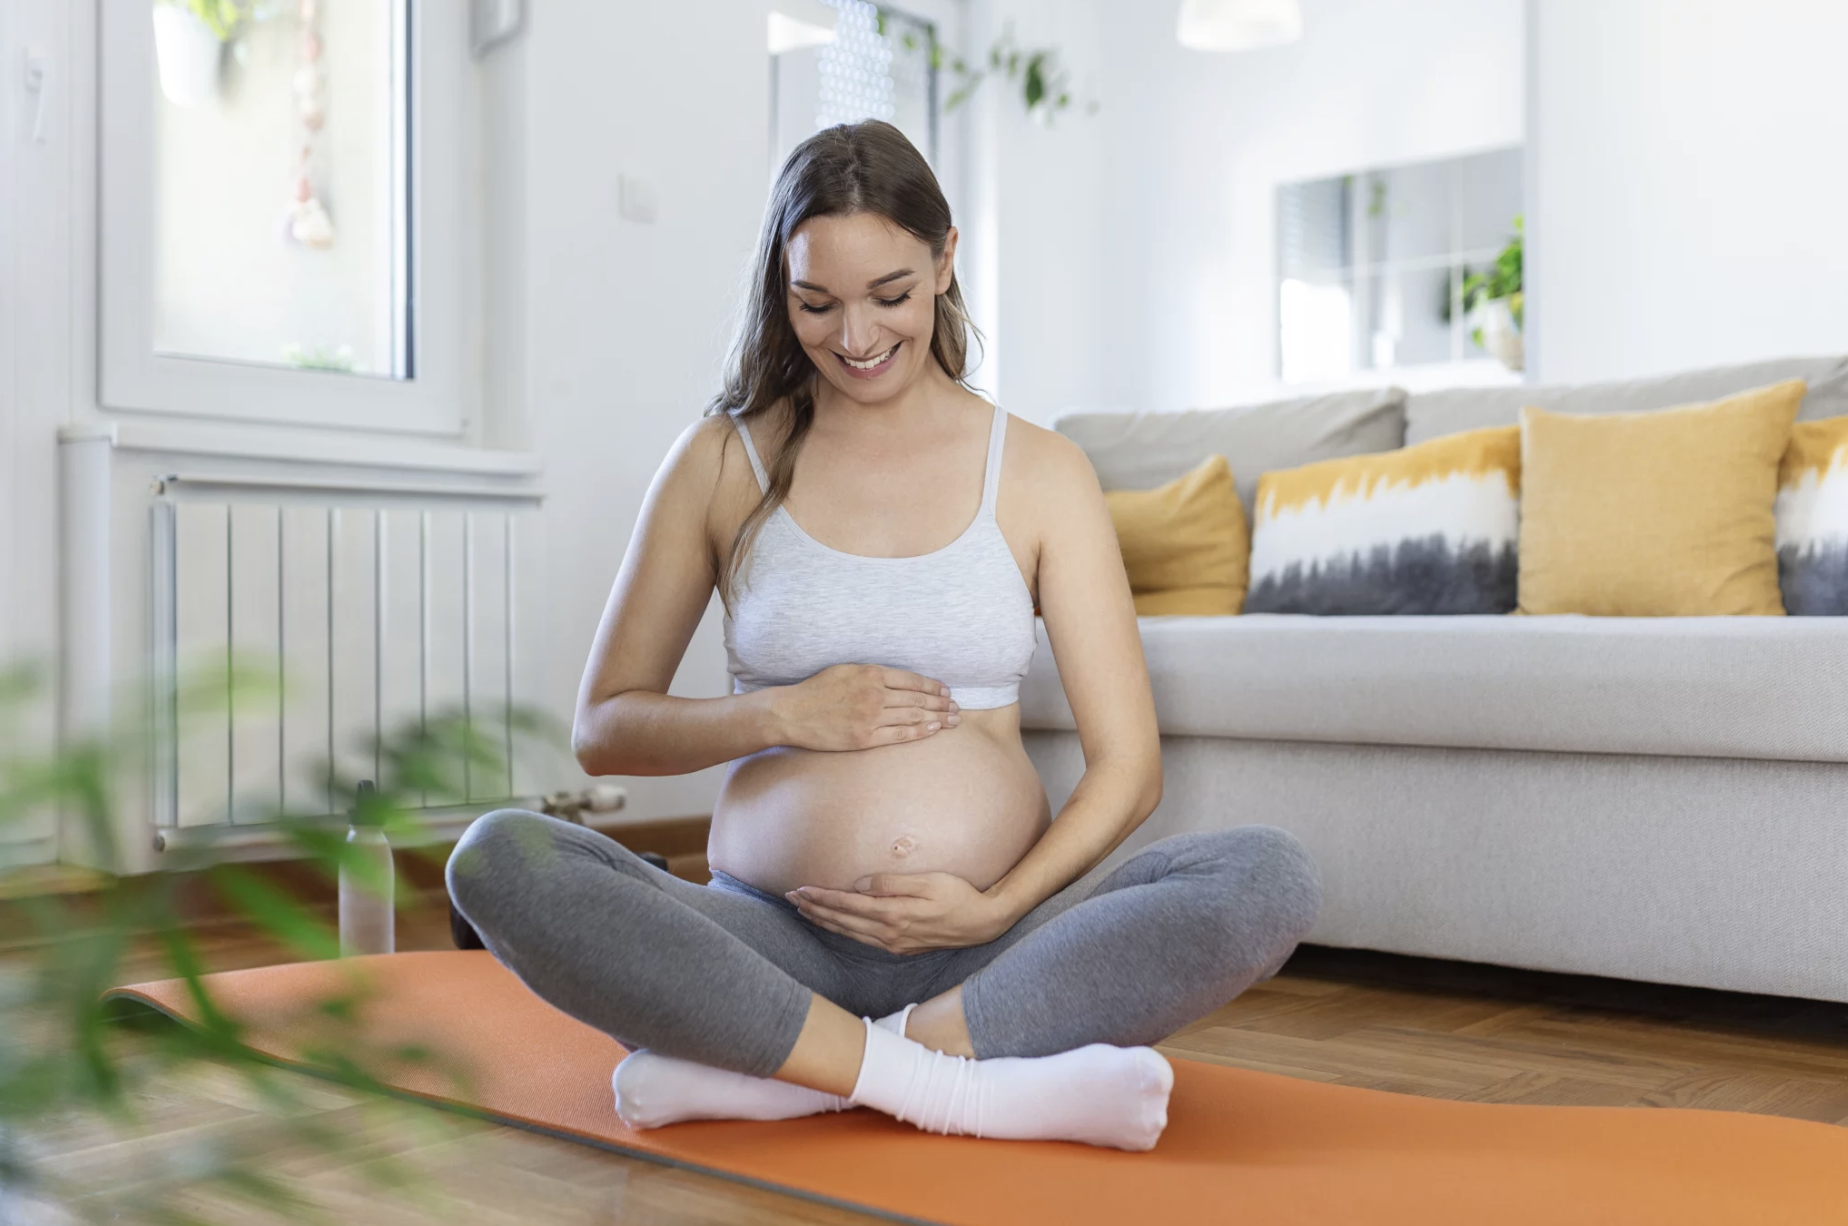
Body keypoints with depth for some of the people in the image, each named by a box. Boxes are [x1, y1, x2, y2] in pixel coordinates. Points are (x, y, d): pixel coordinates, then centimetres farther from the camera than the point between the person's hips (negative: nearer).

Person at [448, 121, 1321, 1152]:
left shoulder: (1041, 473, 7)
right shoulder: (724, 461, 8)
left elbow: (1129, 764, 3)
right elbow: (603, 729, 10)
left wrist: (996, 910, -12)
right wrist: (782, 714, -7)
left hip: (995, 945, 1)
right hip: (773, 941, 0)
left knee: (1272, 879, -26)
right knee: (498, 860, -26)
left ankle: (760, 1070, -25)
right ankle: (969, 1085, -26)